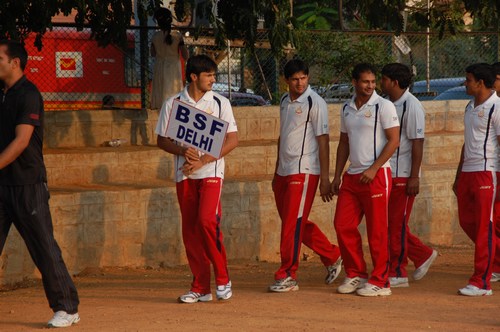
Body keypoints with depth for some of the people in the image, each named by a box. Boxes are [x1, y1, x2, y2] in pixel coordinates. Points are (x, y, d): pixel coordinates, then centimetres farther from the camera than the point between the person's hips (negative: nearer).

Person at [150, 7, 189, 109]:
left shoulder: (155, 36, -5)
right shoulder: (177, 36, -10)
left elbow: (153, 54, 9)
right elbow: (185, 56, -7)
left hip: (159, 69, 1)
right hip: (174, 70, -1)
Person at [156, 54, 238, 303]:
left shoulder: (220, 103, 3)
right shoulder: (173, 104, 6)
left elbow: (232, 140, -1)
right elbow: (162, 140, 8)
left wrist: (202, 161, -11)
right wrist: (183, 151, -13)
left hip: (211, 172, -3)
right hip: (184, 175, 3)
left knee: (207, 220, -20)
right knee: (190, 229, 3)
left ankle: (222, 279, -6)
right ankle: (200, 288, 9)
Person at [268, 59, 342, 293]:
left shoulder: (315, 103, -10)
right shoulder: (285, 101, 13)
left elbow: (323, 141, -12)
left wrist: (325, 179, -16)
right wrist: (277, 170, 21)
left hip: (304, 171, -8)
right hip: (284, 172, 8)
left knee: (293, 223, -8)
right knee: (294, 223, 12)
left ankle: (287, 275, -2)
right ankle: (332, 256, 25)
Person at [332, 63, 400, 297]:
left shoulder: (383, 106, -5)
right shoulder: (347, 109, 13)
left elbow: (393, 140, -10)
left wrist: (373, 169, -16)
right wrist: (337, 176, 14)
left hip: (376, 175, -6)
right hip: (352, 176, 6)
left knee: (377, 231, -4)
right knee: (343, 225, 3)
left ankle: (380, 282, 4)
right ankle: (355, 275, 16)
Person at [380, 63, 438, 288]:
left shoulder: (411, 106, -12)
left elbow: (417, 143, -15)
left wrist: (414, 176, -18)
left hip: (403, 175, -8)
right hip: (386, 174, 8)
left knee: (397, 223, -3)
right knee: (388, 222, 9)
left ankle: (397, 272, 4)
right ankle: (422, 255, 22)